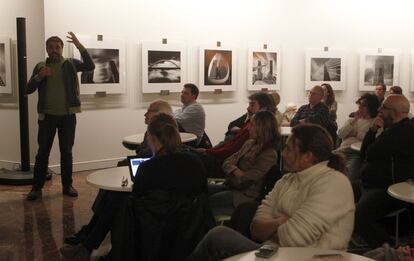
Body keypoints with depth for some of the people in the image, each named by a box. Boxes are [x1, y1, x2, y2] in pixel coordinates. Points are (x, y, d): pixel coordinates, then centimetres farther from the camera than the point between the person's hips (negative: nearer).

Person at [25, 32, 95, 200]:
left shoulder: (70, 64, 4)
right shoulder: (40, 66, 7)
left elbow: (90, 66, -13)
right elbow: (28, 89, 2)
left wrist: (79, 46, -22)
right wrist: (39, 76, -16)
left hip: (68, 115, 0)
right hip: (47, 116, 1)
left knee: (66, 151, 7)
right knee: (43, 152, 3)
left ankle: (67, 186, 16)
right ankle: (36, 187, 9)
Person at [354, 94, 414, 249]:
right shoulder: (392, 129, 19)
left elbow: (370, 154, -17)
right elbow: (363, 154, 17)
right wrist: (373, 130, 4)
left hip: (390, 190, -11)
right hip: (371, 185, 11)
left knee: (358, 217, -30)